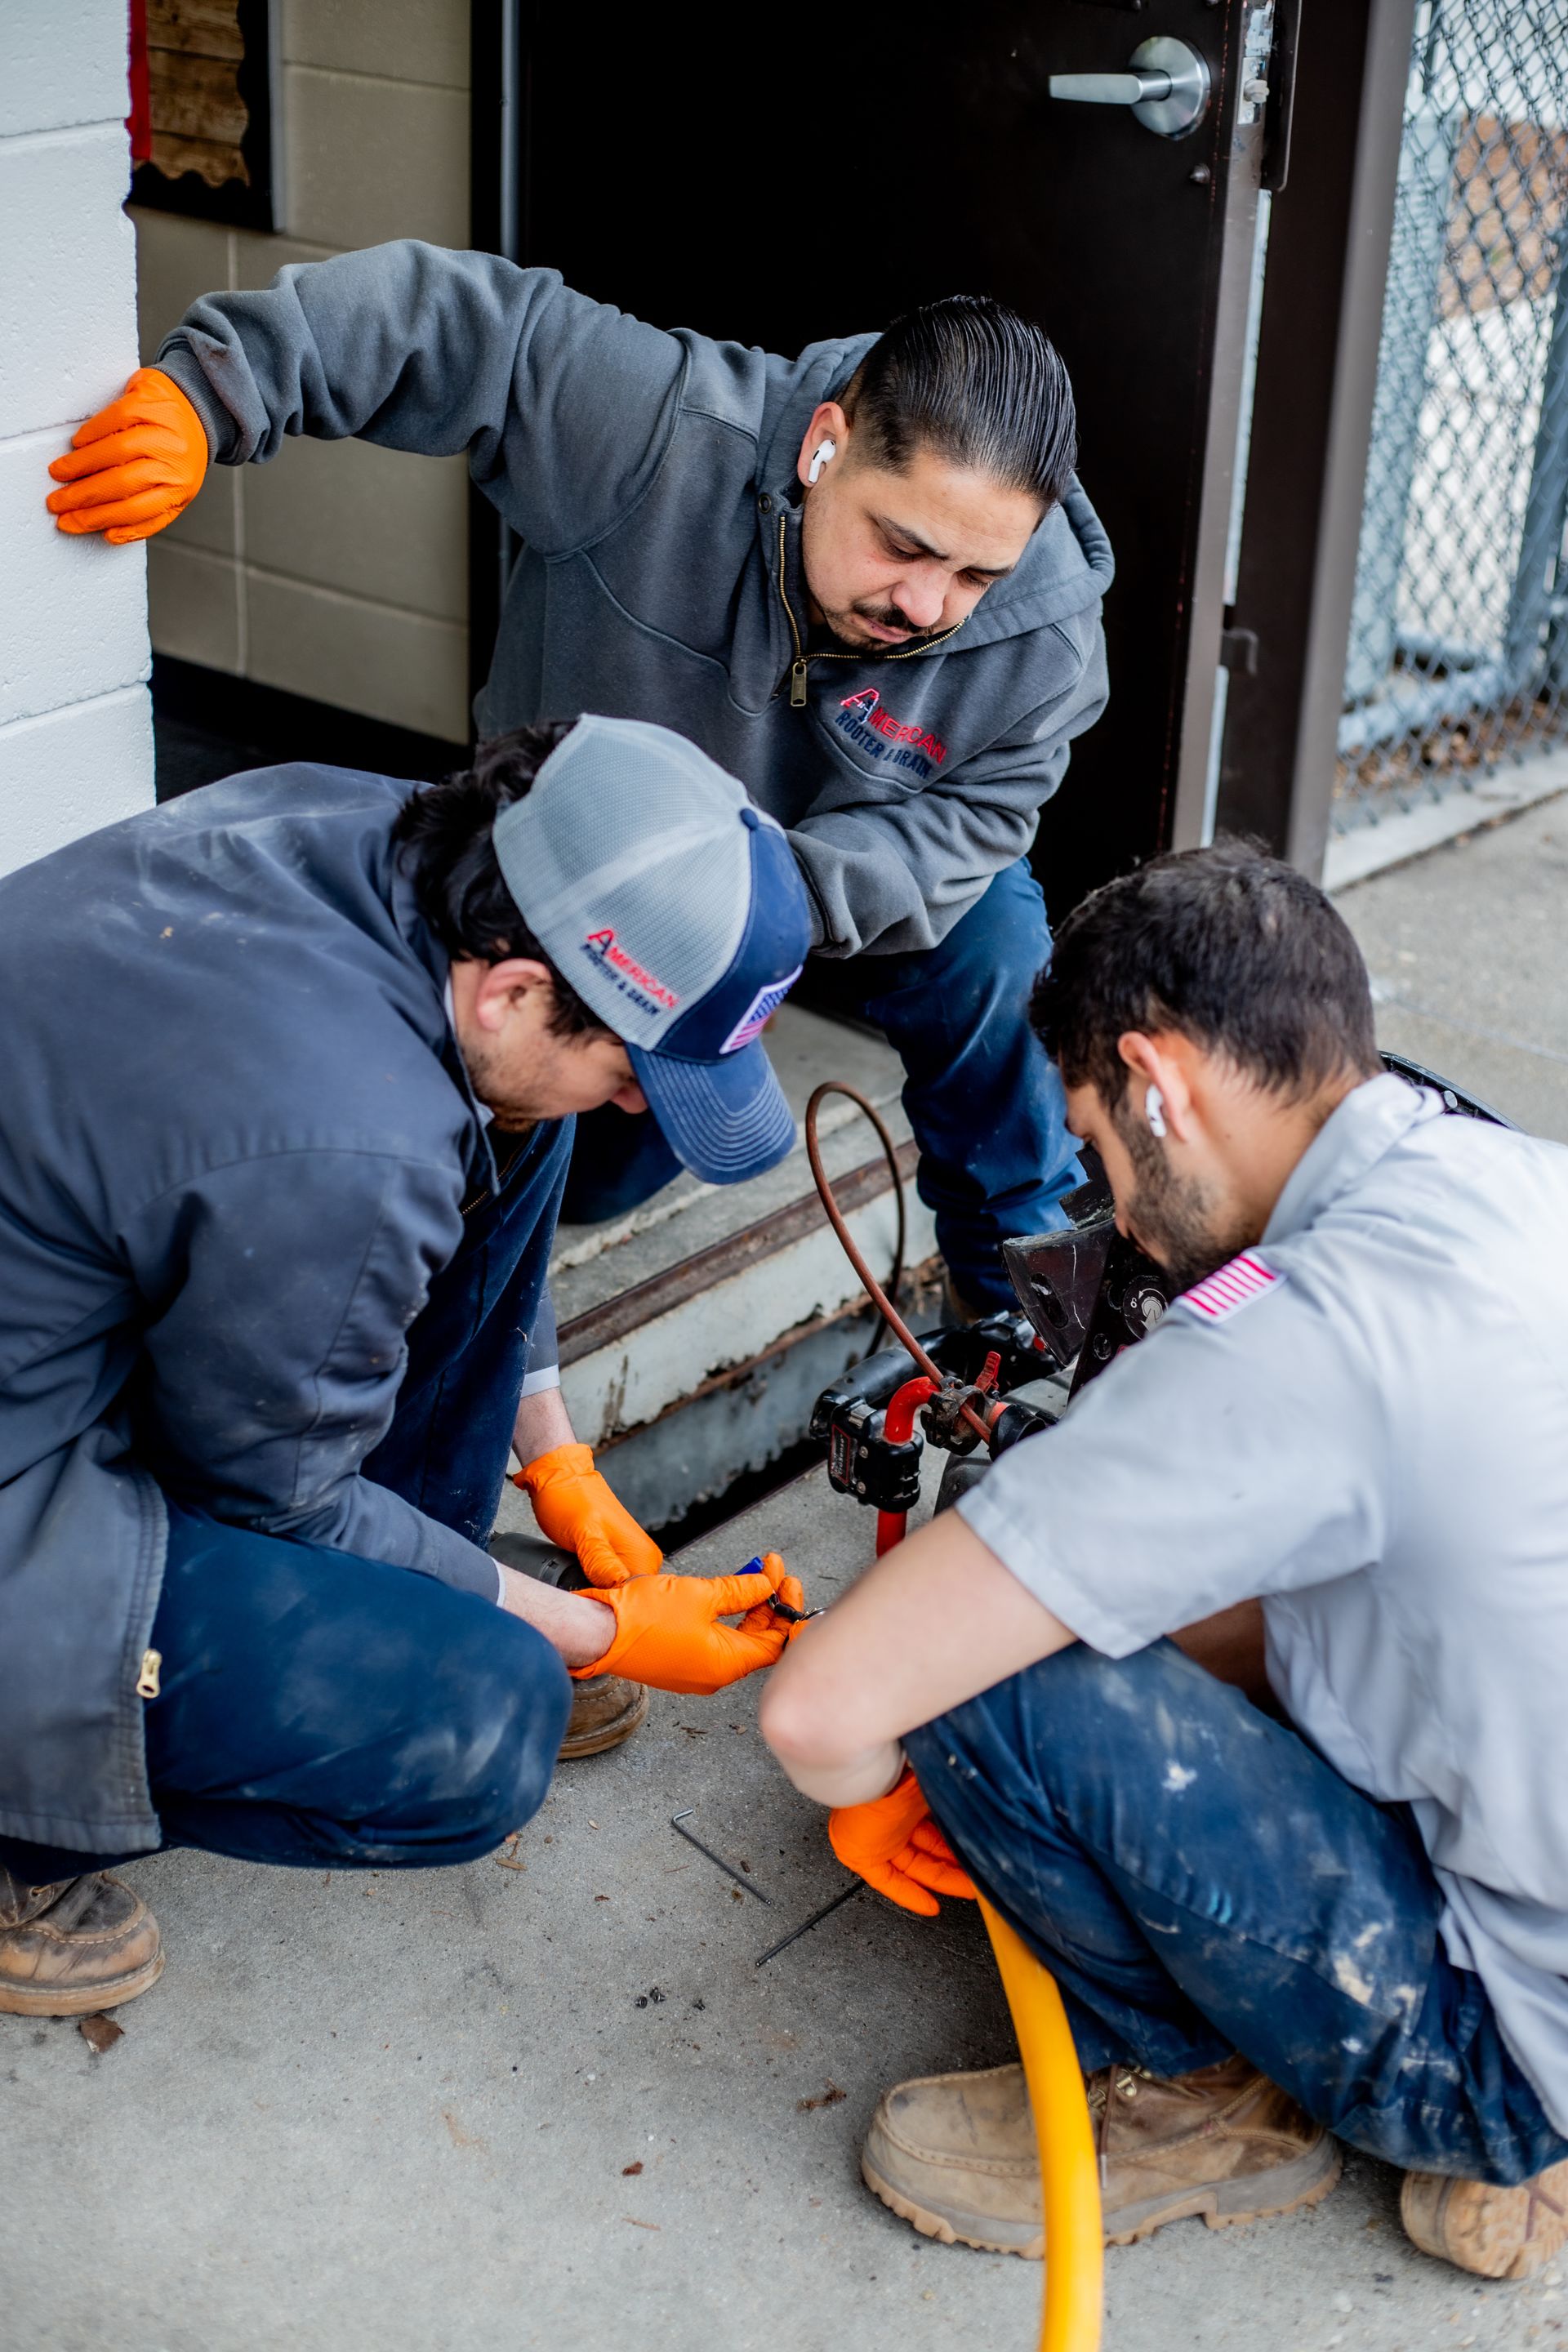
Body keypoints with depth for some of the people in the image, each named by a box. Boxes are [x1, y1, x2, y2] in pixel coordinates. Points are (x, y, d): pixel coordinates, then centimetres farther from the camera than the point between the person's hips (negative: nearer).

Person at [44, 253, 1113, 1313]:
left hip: (840, 885, 1)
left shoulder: (1045, 635, -30)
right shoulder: (661, 428, -38)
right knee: (604, 1170, -5)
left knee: (995, 942, -26)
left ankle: (1023, 1297, -3)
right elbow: (444, 313, -34)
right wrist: (204, 391, -44)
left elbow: (967, 819, -26)